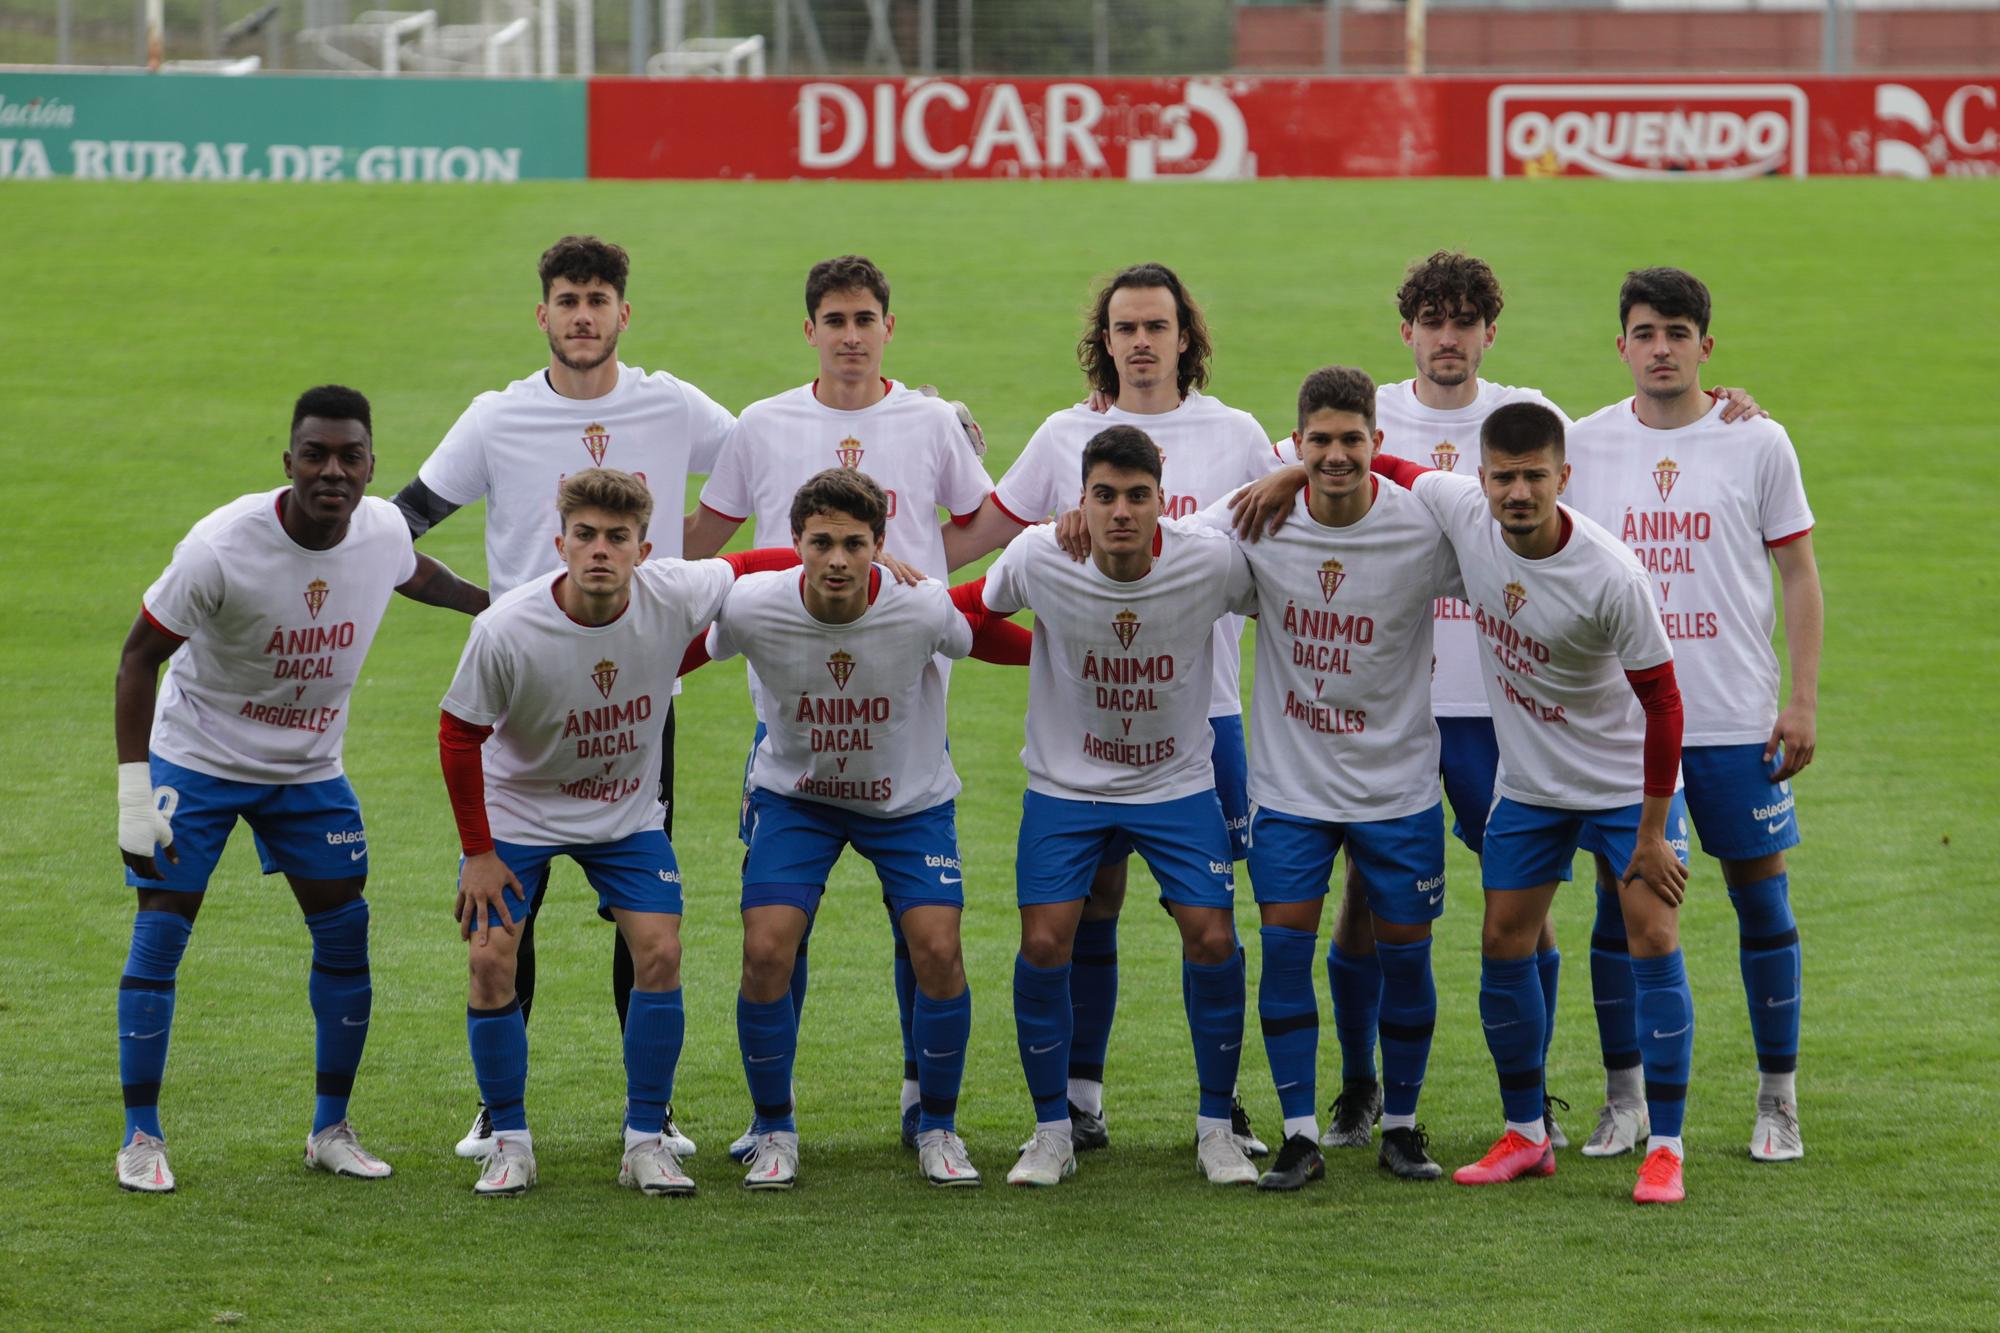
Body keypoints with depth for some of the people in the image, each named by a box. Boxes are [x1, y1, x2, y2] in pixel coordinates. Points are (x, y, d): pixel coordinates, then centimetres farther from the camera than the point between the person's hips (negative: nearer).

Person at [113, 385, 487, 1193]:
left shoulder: (381, 531, -14)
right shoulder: (221, 547, -28)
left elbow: (416, 576, 14)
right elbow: (140, 655, -18)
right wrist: (135, 791, -21)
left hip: (310, 767, 4)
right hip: (197, 756, -4)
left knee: (345, 932, 1)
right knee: (161, 929, -8)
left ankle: (331, 1129, 15)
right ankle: (141, 1137, 2)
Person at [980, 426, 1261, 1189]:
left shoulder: (1211, 561, -19)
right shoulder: (1038, 560, -19)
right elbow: (977, 612, 4)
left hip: (1178, 782, 0)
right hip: (1065, 783, 0)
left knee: (1212, 938, -10)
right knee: (1044, 944, -11)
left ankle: (1216, 1127, 10)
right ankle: (1052, 1132, 7)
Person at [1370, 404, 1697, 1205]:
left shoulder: (1612, 577, -29)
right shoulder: (1461, 511, -16)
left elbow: (1662, 701, -20)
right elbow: (1384, 467, 5)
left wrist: (1652, 831, -17)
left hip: (1627, 781, -5)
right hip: (1527, 782, 5)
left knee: (1653, 939, -12)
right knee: (1503, 945, 4)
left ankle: (1665, 1150, -6)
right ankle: (1525, 1137, 18)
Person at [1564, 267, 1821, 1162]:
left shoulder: (1757, 442, 0)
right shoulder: (1586, 445, 4)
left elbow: (1800, 576, 4)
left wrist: (1802, 703, -3)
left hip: (1738, 719, -1)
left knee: (1762, 893, 2)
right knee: (1619, 897, 3)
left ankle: (1778, 1100, 11)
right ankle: (1624, 1099, 13)